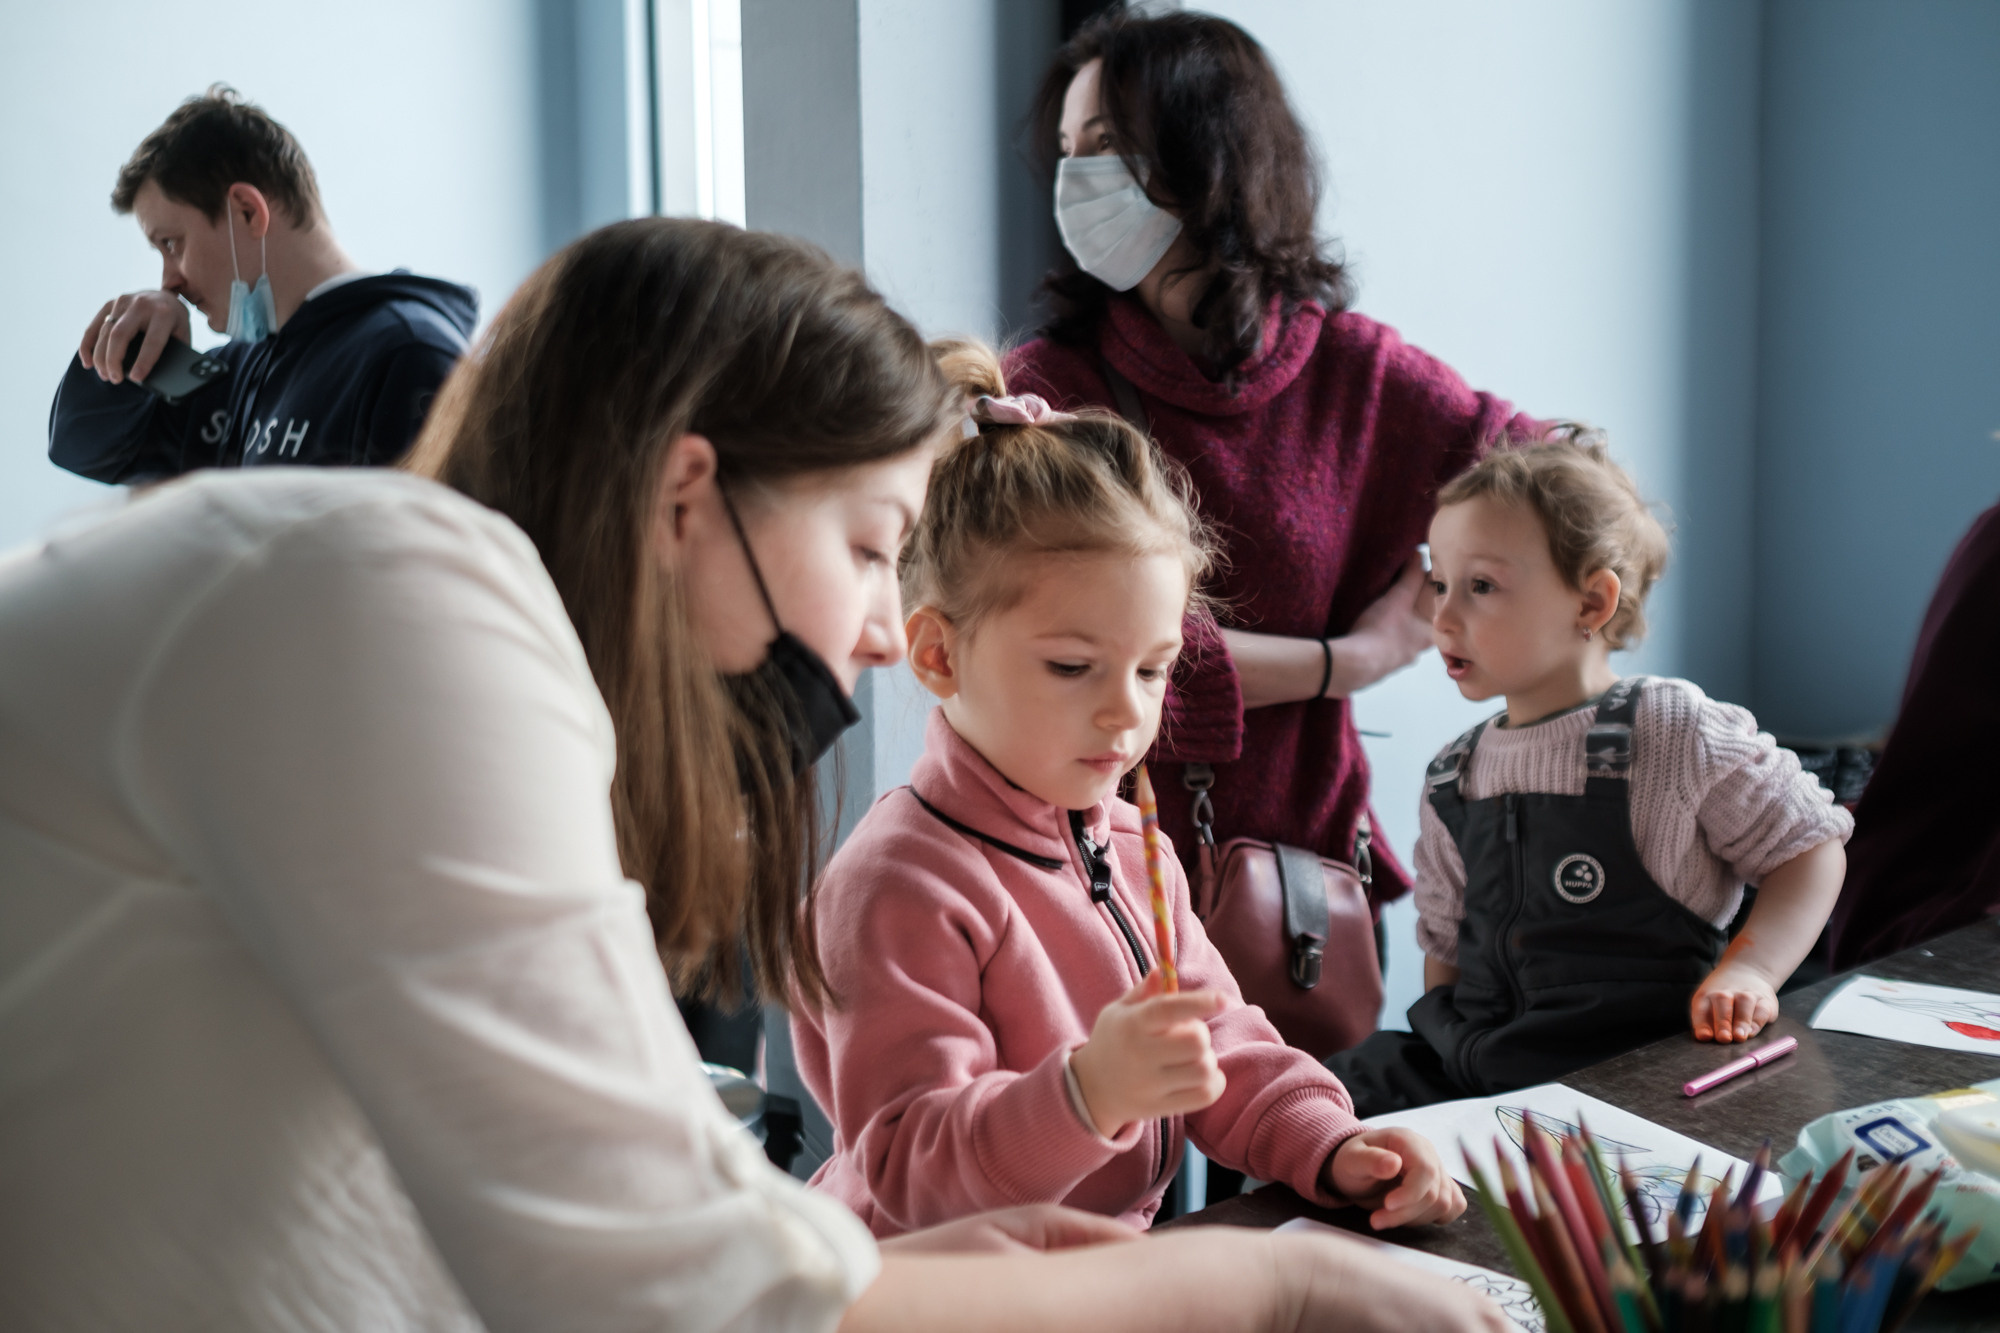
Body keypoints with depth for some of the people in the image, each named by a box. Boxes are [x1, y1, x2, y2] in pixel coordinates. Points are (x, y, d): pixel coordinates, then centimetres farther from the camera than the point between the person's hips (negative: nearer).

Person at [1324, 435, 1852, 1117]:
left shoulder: (1676, 733, -4)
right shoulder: (1452, 778, 13)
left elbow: (1812, 845, 3)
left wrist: (1746, 971, -10)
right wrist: (1434, 1041, 9)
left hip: (1629, 1076, -5)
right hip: (1467, 1069, 5)